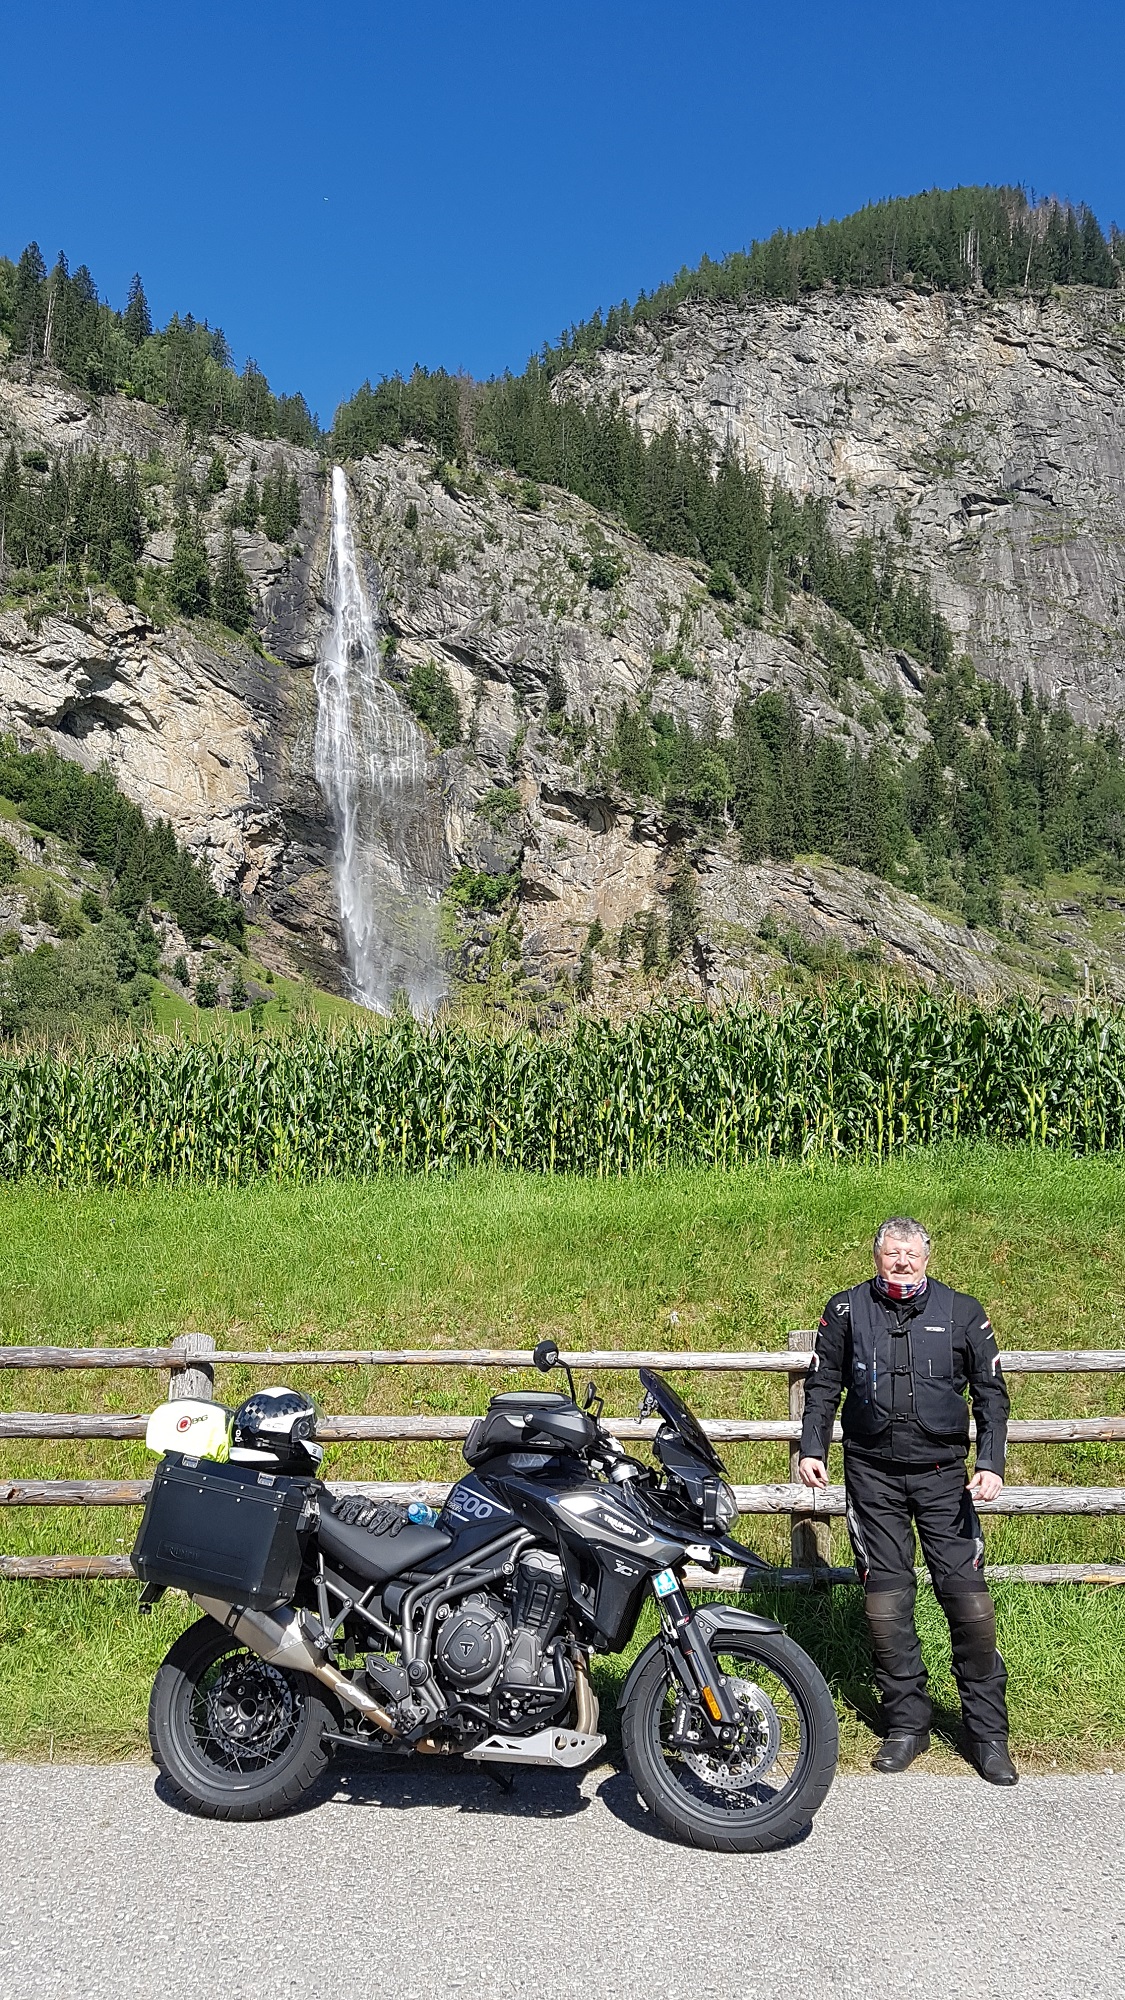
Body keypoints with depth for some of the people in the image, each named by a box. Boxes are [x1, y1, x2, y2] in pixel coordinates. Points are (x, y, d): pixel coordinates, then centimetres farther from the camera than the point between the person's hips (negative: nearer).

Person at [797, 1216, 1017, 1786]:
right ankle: (906, 1723, 17)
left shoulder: (962, 1313, 2)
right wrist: (812, 1448, 1)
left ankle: (988, 1732, 11)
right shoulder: (846, 1310, 3)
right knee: (885, 1599, 3)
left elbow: (991, 1393, 6)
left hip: (942, 1474, -1)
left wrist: (991, 1464, -3)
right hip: (872, 1474, 1)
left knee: (967, 1595, -3)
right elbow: (822, 1385, 10)